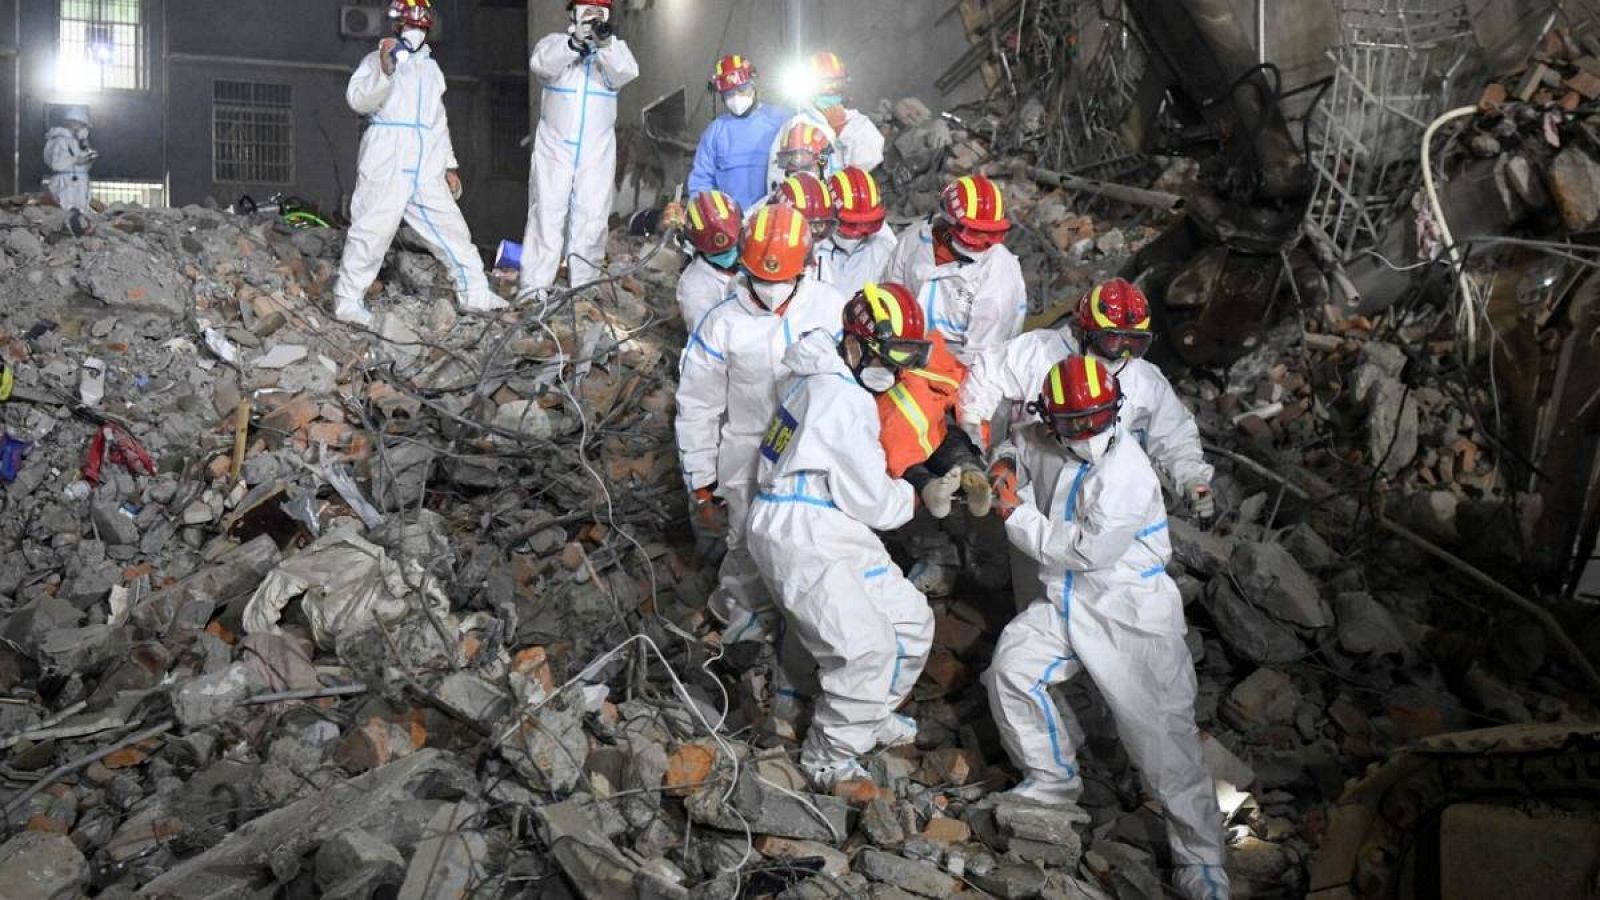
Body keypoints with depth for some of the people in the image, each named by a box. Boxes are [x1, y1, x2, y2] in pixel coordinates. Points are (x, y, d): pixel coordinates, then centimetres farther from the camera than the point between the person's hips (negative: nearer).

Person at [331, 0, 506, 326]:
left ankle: (475, 293, 11)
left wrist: (450, 166, 22)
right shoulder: (376, 60, 4)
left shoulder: (431, 68, 22)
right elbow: (359, 100, -12)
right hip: (386, 168, -5)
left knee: (451, 228, 4)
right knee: (372, 232, -8)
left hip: (426, 171, 6)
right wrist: (385, 69, -26)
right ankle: (348, 300, -1)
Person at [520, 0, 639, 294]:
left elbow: (626, 73, -14)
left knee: (592, 220, 1)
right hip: (554, 148, -1)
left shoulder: (615, 48, 8)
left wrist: (607, 44, -33)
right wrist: (574, 42, -34)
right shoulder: (556, 42, 5)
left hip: (597, 154, 1)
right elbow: (540, 64, -17)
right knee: (546, 217, -4)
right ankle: (532, 291, -2)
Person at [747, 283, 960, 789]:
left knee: (910, 622, 14)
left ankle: (869, 717, 33)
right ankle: (829, 761, 1)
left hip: (835, 536, 11)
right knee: (867, 649, -17)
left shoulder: (827, 382, 14)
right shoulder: (844, 400, -18)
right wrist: (923, 496, 2)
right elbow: (869, 499, -14)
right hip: (801, 540, -11)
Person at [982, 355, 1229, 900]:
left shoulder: (1125, 469, -21)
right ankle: (1052, 779, 19)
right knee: (1011, 671, -4)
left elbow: (1087, 551, -25)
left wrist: (1016, 515, -15)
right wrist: (1005, 466, 3)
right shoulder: (1043, 444, 1)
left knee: (1160, 734, -6)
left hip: (1129, 614, -7)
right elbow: (1017, 444, 27)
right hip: (1063, 600, 7)